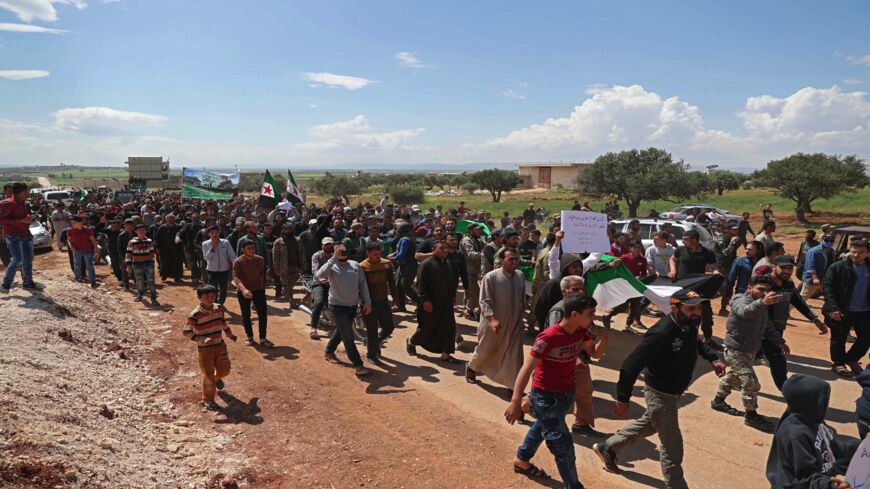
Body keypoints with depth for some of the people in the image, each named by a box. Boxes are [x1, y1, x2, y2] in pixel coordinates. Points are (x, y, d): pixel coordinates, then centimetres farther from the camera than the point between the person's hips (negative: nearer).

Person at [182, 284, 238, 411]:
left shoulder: (219, 308, -1)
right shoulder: (195, 314, -19)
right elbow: (186, 331, -23)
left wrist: (229, 334, 26)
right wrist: (202, 340, -30)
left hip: (220, 345, 5)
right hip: (204, 349, -5)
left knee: (225, 369, 11)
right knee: (208, 374, 0)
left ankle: (217, 378, 48)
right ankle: (207, 400, 15)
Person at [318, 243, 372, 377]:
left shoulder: (355, 265, 4)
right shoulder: (332, 266, -9)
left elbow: (363, 284, 6)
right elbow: (320, 274, -31)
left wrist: (367, 302, 0)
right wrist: (334, 258, -33)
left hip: (353, 306, 6)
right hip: (338, 306, -6)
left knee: (341, 331, 23)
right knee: (348, 336, -7)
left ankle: (329, 351, 46)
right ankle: (358, 365, -3)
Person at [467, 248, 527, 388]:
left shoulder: (520, 276, -3)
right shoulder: (491, 277, -20)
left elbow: (523, 299, 9)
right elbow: (485, 301, -20)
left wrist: (521, 316, 14)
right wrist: (492, 319, -32)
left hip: (514, 324, 4)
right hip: (494, 324, -4)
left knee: (514, 356, 4)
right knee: (485, 350, 16)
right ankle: (471, 368, 46)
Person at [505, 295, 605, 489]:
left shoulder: (581, 332, -7)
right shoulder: (549, 337, -31)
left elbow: (596, 353, 5)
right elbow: (527, 368, -28)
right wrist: (516, 401, -32)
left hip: (567, 392, 8)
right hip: (546, 396, -8)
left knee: (543, 427, 28)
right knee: (563, 445, 2)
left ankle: (522, 461, 51)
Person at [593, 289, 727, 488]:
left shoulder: (690, 324, -8)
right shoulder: (662, 332, -33)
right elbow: (632, 364, -32)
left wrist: (713, 358, 3)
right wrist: (622, 398, -29)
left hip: (674, 392, 9)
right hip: (660, 395, -9)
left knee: (648, 425, 28)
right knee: (672, 447, 3)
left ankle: (607, 448, 46)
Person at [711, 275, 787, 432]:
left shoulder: (761, 307, 6)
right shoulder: (741, 301, -23)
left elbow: (768, 326, 18)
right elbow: (744, 311, -47)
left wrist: (779, 341, 4)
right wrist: (763, 302, -65)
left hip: (749, 351, 9)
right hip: (735, 351, -9)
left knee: (733, 378, 24)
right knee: (751, 383, -10)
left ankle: (718, 401, 44)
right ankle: (751, 416, 7)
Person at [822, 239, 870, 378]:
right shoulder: (837, 267, -9)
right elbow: (827, 288, -11)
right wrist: (833, 307, -20)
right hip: (843, 311, -4)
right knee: (839, 339, 8)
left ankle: (851, 360, 34)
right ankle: (838, 364, 26)